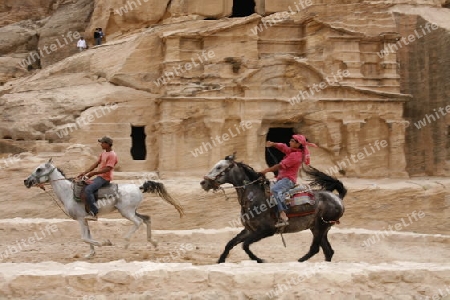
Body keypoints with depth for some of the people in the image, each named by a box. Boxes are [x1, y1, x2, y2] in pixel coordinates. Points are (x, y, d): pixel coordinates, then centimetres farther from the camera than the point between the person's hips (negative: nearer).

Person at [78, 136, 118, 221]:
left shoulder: (112, 155, -16)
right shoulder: (104, 153, 14)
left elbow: (107, 169, -22)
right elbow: (96, 164, 14)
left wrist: (94, 173, -20)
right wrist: (85, 173, 7)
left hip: (104, 178, -11)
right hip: (99, 176, 11)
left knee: (88, 189, -29)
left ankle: (93, 212, -27)